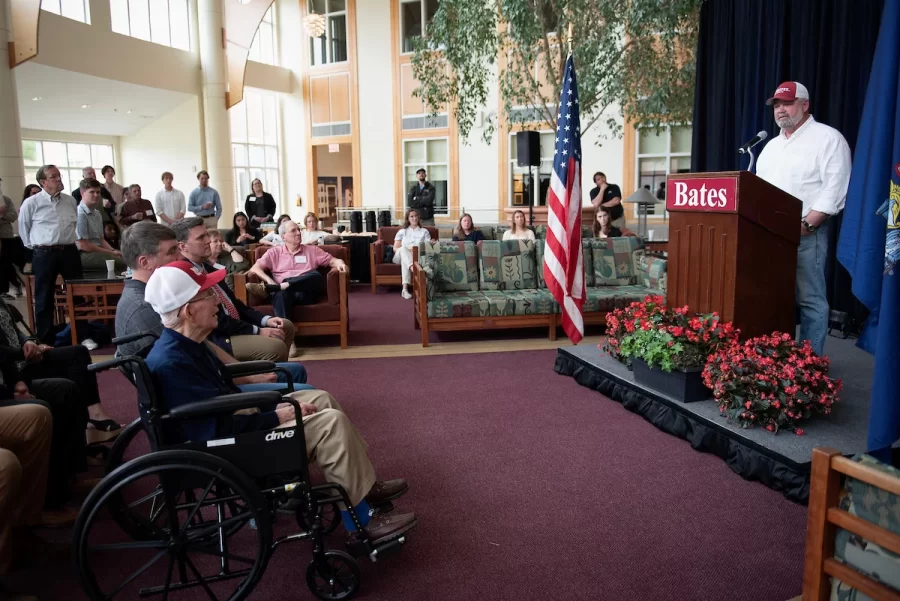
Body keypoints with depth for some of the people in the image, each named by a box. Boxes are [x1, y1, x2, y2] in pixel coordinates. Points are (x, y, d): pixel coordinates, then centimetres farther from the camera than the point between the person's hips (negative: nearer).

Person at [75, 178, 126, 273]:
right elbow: (83, 245, -14)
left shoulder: (97, 214, 17)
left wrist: (113, 251, 0)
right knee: (122, 263, -28)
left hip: (97, 251, 9)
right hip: (84, 255, -9)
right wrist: (111, 253, -9)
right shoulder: (80, 214, -10)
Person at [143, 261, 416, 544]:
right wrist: (276, 417, -18)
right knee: (331, 422, -17)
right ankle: (362, 523, -6)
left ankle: (364, 485, 17)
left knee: (321, 400, 11)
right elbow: (219, 430, -28)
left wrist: (274, 407, 3)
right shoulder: (171, 363, -27)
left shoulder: (185, 346, 5)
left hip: (238, 422, 11)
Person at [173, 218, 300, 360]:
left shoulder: (206, 268, 11)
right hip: (215, 338, -10)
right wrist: (258, 331, -18)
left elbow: (233, 301, 16)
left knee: (286, 326, 12)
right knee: (276, 347, -25)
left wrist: (266, 319, 3)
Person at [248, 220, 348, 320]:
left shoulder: (312, 250, 23)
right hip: (284, 291, -1)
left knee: (316, 275, -33)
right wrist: (268, 280, -11)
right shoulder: (274, 252, 18)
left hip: (306, 291, 1)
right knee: (281, 294, -40)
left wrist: (340, 263, -5)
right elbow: (255, 268, 9)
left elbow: (332, 260, 21)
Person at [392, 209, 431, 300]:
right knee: (403, 249, -37)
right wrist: (407, 249, -10)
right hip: (401, 256, 1)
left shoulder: (424, 231, 19)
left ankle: (405, 289, -54)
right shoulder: (402, 232, 20)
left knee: (405, 260, -38)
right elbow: (395, 248, 9)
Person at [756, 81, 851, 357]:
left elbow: (834, 190, -12)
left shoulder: (828, 138, -3)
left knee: (810, 299, -4)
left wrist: (805, 224, -18)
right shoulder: (772, 145, 20)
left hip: (806, 233, -7)